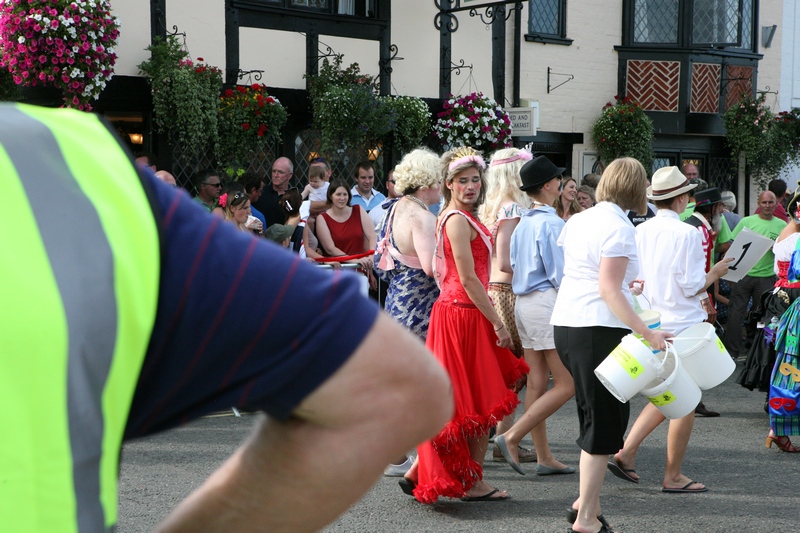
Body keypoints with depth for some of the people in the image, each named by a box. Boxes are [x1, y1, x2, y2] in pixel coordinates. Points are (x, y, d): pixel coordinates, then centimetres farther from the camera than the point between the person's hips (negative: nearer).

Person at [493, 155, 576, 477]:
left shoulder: (522, 223, 12)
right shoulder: (551, 223, -13)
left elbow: (512, 267, 16)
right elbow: (561, 274, -16)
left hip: (524, 303, 9)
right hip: (548, 303, -9)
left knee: (537, 382, 9)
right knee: (567, 384, -5)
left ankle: (544, 457, 13)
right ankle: (512, 437, -10)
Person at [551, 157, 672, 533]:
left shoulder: (577, 221, 13)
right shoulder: (619, 228, -12)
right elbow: (609, 291, -18)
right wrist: (646, 333, -20)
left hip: (565, 325, 8)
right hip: (599, 329, -8)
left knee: (595, 414, 18)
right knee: (604, 420, 0)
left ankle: (585, 499, 20)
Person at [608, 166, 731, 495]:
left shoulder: (639, 232, 3)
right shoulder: (687, 234, -14)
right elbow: (692, 286, -15)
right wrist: (716, 272, 2)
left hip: (648, 324, 7)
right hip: (681, 324, -7)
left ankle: (626, 452, 7)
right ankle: (673, 477, 10)